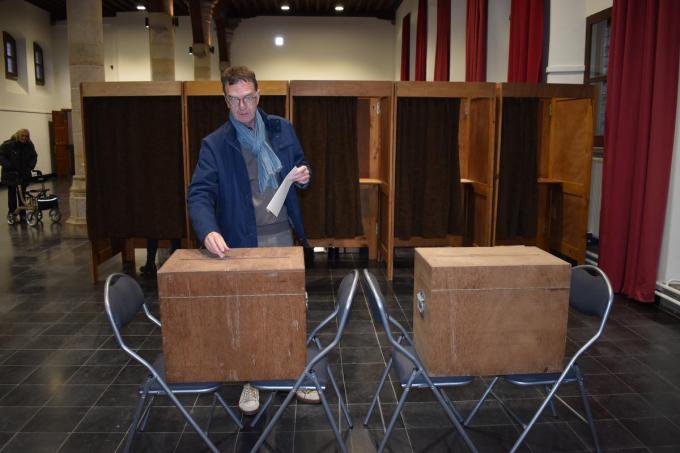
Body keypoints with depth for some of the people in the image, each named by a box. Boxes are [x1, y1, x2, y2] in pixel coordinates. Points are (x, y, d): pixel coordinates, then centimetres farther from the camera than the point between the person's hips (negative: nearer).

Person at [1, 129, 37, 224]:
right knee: (12, 193, -1)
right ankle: (11, 214, 6)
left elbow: (34, 156, 8)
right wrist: (8, 166, -21)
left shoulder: (29, 145, -2)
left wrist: (31, 166, -7)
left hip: (24, 174, 3)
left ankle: (22, 214, 15)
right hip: (11, 174, -3)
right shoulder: (8, 144, -13)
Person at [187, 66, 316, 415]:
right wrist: (208, 231, -32)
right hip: (243, 242, -3)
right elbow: (199, 193, -14)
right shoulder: (215, 144, -6)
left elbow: (300, 166, 17)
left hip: (283, 236, 3)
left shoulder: (282, 129, 5)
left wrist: (304, 175, -8)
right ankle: (250, 381, 29)